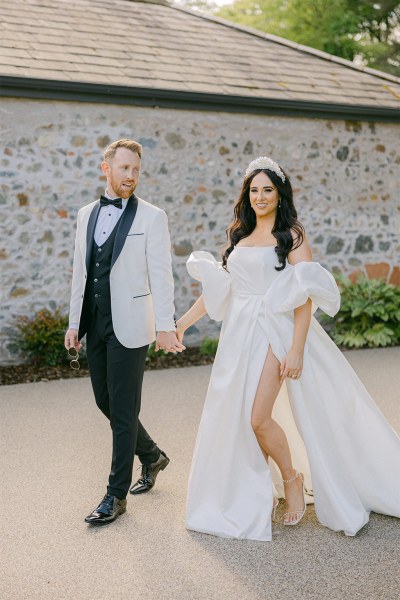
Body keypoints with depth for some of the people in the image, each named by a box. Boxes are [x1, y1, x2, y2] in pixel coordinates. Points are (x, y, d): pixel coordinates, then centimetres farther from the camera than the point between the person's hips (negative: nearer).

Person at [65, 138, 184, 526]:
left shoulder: (151, 217, -5)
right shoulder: (87, 214, 11)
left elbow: (161, 275, -10)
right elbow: (80, 272, 13)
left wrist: (165, 327, -17)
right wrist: (74, 322, 11)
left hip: (128, 326, -6)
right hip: (94, 325, 6)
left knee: (123, 410, 0)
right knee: (105, 401, 15)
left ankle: (116, 495, 12)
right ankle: (152, 457, 37)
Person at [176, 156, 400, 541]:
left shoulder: (291, 235, -3)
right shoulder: (239, 235, 13)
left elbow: (304, 297, -10)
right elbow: (216, 288, 17)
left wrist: (296, 350, -18)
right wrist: (183, 321, 15)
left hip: (274, 332, -6)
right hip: (238, 336, 6)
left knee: (258, 418, -14)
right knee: (234, 418, 5)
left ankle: (293, 479, 14)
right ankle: (258, 496, 23)